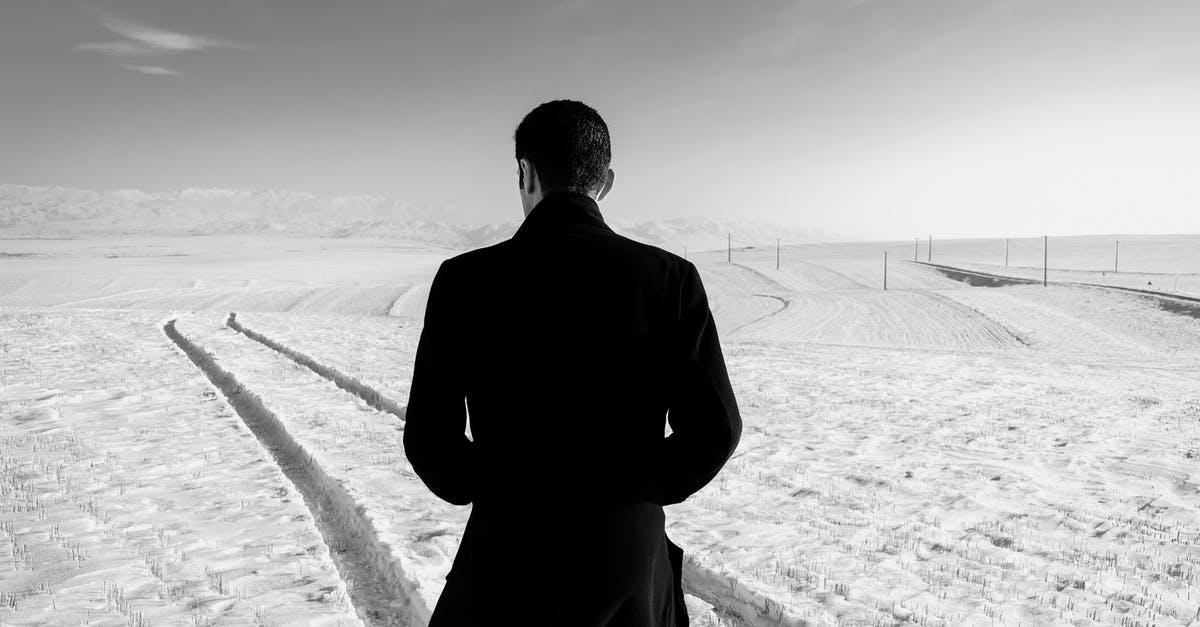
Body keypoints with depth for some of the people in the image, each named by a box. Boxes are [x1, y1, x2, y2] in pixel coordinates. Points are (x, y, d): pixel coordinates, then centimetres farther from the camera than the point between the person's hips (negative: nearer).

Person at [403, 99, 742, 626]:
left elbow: (429, 438, -7)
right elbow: (714, 428, -7)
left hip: (511, 551, -1)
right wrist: (640, 493, 9)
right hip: (630, 558, 1)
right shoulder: (671, 277, -10)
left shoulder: (465, 279, -11)